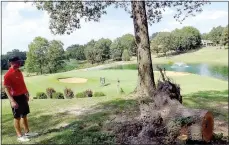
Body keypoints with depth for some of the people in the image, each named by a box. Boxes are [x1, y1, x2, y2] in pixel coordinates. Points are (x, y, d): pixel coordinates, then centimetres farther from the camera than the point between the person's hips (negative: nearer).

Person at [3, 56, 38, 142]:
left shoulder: (18, 71, 7)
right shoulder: (8, 74, -18)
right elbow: (6, 88, -20)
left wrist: (26, 93, 19)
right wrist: (12, 101, -26)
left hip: (23, 96, 8)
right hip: (16, 98, -8)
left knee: (24, 115, 16)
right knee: (17, 117, 4)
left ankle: (27, 132, 29)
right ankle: (19, 136, 15)